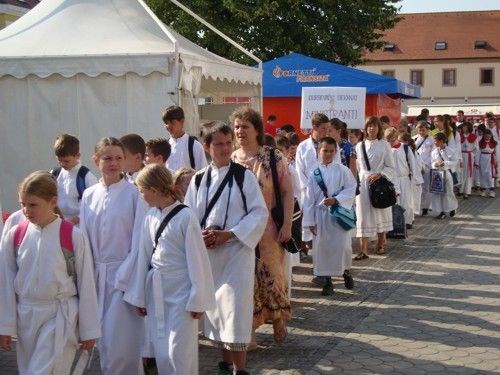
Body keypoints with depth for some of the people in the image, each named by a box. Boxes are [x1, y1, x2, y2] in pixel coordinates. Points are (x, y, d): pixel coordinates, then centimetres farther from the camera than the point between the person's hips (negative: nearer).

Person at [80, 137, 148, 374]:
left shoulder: (134, 193, -7)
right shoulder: (89, 196, 6)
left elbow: (139, 239, -8)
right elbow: (84, 239, 9)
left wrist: (124, 277, -11)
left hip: (124, 274, -4)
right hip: (97, 274, 4)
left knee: (120, 344, -6)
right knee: (103, 342, 11)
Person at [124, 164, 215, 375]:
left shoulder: (185, 217, -14)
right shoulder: (151, 217, 3)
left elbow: (197, 261, -11)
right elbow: (144, 256, 8)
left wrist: (198, 300, -9)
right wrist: (139, 296, 10)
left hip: (180, 291, -6)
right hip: (155, 291, 6)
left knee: (179, 353, -5)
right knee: (161, 352, 11)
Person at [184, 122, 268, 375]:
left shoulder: (244, 176, -4)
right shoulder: (198, 180, 6)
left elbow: (260, 213, -7)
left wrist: (229, 234, -15)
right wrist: (199, 236, -12)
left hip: (237, 250, -4)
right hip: (207, 252, 4)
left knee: (235, 308, -7)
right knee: (215, 307, 10)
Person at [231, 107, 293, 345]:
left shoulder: (273, 157, -6)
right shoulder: (230, 161, 4)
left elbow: (287, 192, -5)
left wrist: (287, 225, -10)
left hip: (268, 231, -3)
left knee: (270, 275, 5)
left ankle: (278, 319, 28)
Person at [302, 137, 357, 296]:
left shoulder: (342, 170, -3)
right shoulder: (315, 173, 2)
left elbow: (351, 189, -4)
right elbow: (309, 198, 3)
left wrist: (336, 200, -18)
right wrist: (310, 220, 1)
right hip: (320, 214, 2)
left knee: (342, 246, -3)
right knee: (322, 247, 4)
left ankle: (346, 271, 26)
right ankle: (327, 281, 16)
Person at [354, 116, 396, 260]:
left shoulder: (384, 145, -1)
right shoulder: (359, 146, 6)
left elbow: (390, 167, 0)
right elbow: (357, 167, 12)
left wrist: (379, 174, -16)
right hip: (363, 183, 1)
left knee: (380, 214, 11)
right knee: (363, 216, -4)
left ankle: (381, 244, 29)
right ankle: (363, 250, -5)